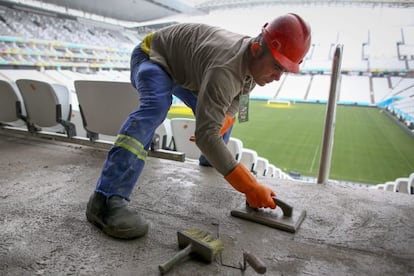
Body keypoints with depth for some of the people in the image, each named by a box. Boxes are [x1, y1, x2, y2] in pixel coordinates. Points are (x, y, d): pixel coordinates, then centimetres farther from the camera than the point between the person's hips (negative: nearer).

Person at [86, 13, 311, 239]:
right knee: (155, 108, -38)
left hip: (182, 68, 9)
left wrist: (222, 123, -18)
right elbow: (206, 135, -45)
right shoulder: (225, 68, -41)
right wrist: (250, 188, -43)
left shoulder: (254, 61, -12)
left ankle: (210, 161, 35)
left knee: (221, 111, 11)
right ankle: (107, 199, -41)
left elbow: (233, 98, 4)